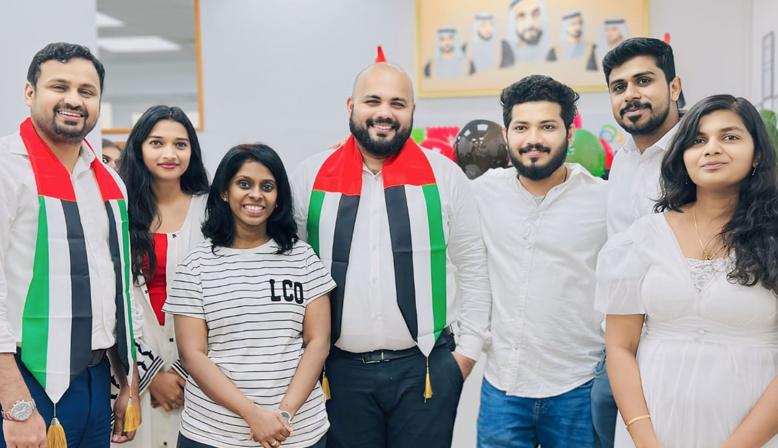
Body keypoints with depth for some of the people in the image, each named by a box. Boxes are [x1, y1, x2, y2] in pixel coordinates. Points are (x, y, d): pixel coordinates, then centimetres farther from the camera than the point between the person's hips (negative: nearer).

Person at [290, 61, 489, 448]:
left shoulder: (445, 176, 2)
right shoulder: (310, 177, 3)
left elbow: (471, 266, 5)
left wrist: (469, 348, 2)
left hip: (427, 366, 0)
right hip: (341, 370, 1)